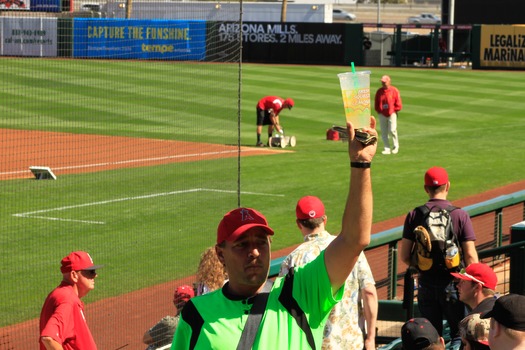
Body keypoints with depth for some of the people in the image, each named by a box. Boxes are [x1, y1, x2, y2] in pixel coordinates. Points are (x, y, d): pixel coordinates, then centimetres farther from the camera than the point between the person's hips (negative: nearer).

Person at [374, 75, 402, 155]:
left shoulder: (394, 90, -4)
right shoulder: (379, 91, 5)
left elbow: (398, 103, -1)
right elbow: (376, 103, 12)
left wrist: (394, 110, -5)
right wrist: (378, 111, 2)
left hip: (391, 113, -3)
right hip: (382, 114, 3)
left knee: (392, 130, -8)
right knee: (384, 132, 2)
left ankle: (396, 146, 12)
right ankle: (387, 149, 8)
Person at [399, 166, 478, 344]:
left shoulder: (414, 215, -1)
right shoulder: (460, 215, -8)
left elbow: (404, 256, 0)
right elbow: (470, 255, -10)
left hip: (426, 284, 3)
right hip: (452, 282, -3)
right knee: (460, 334, 6)